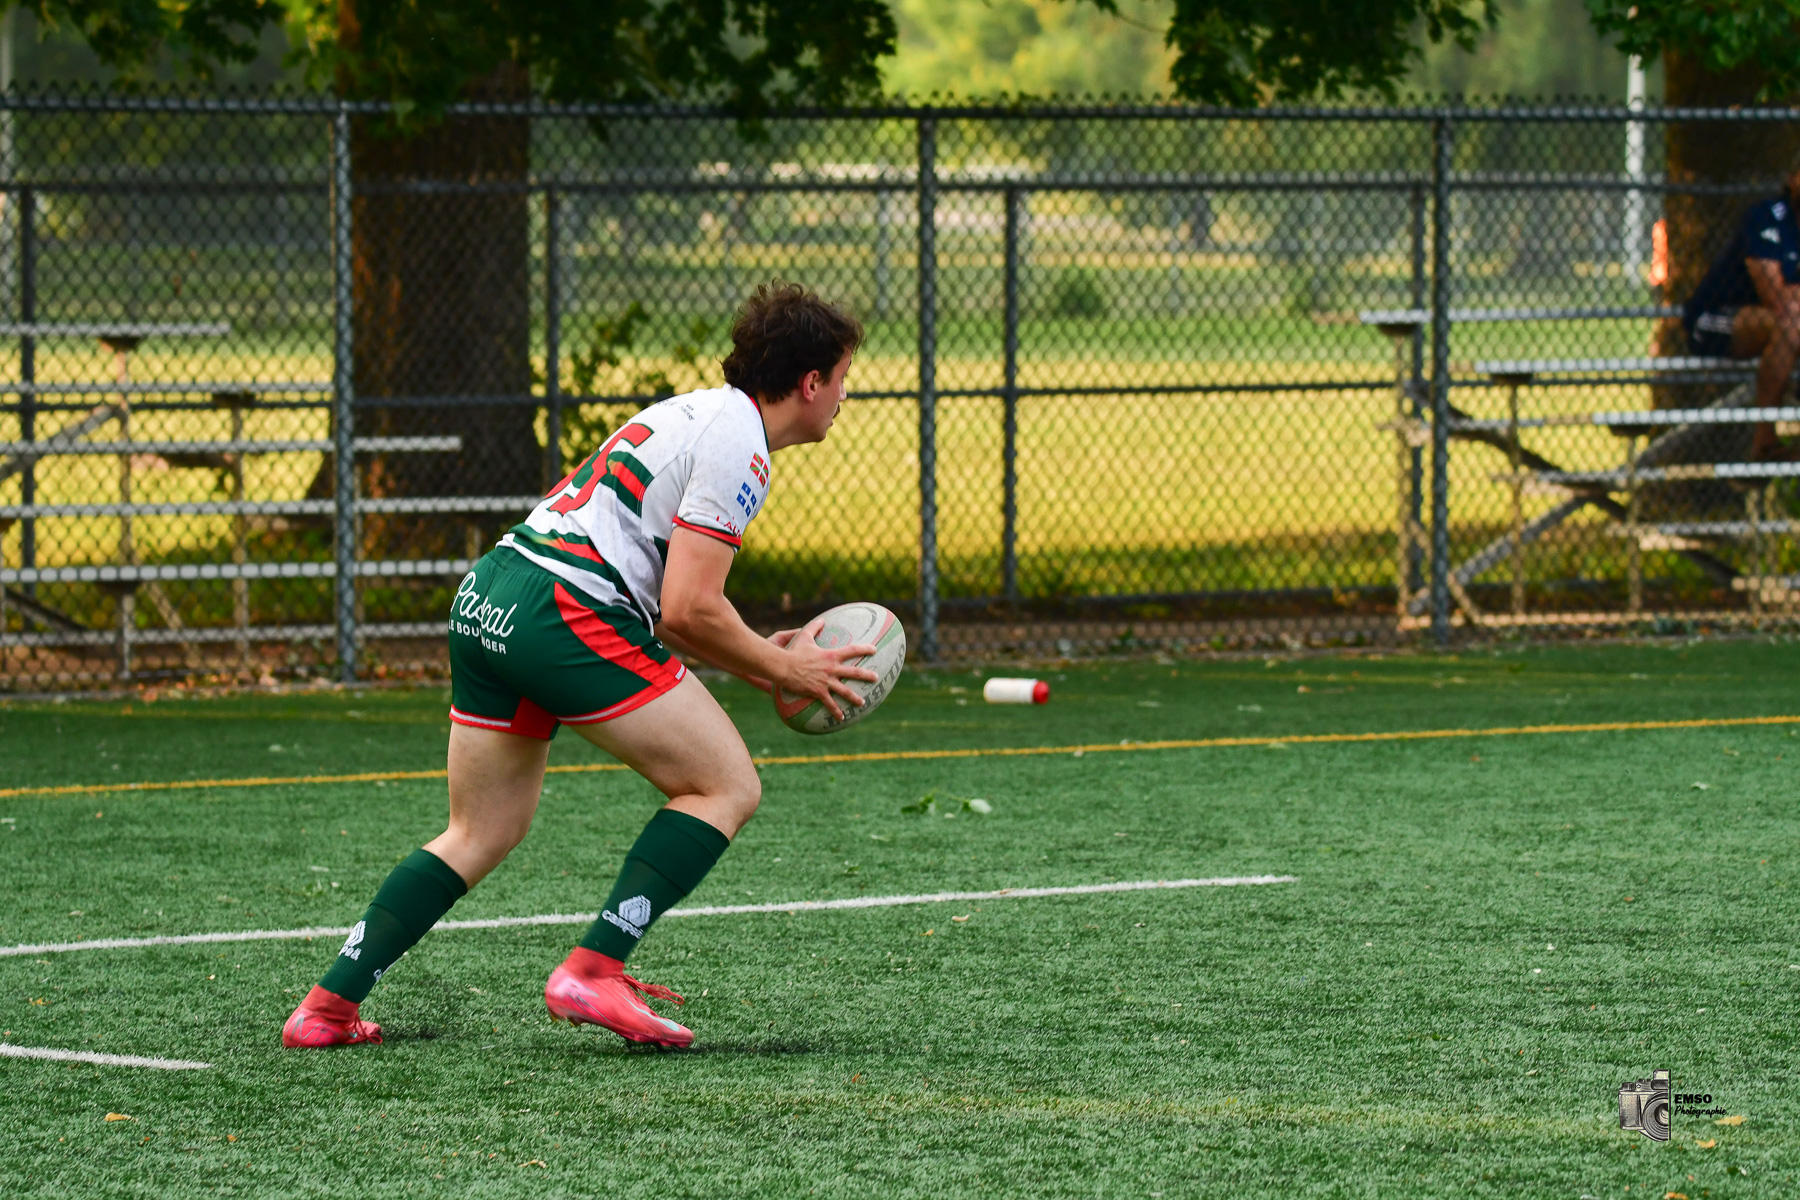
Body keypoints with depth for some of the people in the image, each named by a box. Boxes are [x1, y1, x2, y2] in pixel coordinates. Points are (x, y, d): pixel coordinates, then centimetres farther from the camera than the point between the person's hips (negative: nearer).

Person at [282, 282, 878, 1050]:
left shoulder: (695, 413, 23)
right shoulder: (736, 445, -6)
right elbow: (688, 613, -12)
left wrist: (764, 657, 19)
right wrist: (784, 672, 0)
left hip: (487, 600, 10)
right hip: (568, 613, -10)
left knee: (483, 834, 18)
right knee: (726, 786, 0)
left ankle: (327, 1006, 13)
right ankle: (593, 972, -7)